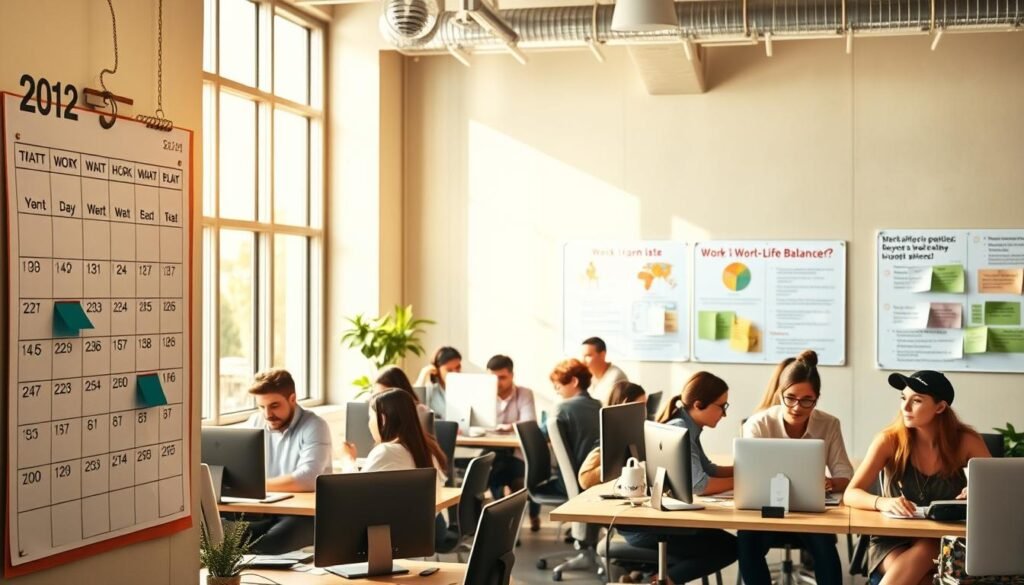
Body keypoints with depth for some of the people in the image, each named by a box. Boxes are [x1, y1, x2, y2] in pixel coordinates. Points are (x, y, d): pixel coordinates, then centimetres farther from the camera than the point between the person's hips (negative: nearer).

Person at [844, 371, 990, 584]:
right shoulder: (890, 440, -9)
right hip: (892, 540, -1)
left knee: (923, 552, -34)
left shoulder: (966, 441, -7)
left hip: (945, 544, 1)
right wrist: (883, 503, -33)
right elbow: (851, 494, -11)